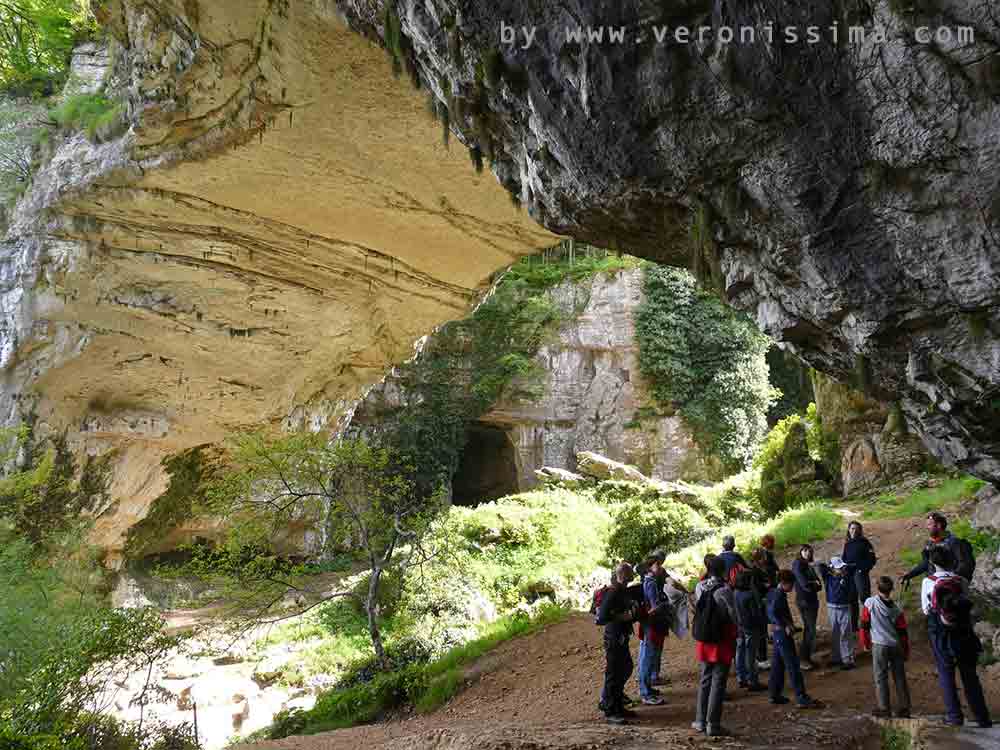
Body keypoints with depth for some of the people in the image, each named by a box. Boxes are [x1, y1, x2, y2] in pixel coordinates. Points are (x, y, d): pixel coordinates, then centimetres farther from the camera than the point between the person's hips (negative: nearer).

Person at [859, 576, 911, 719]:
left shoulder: (869, 603, -8)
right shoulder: (896, 609, 0)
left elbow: (864, 625, -4)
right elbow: (903, 632, 4)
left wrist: (865, 643, 10)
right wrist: (906, 652, 14)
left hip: (879, 646, -3)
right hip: (896, 646, 3)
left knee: (880, 677, 4)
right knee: (900, 678, 12)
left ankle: (884, 709, 4)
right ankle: (904, 709, 17)